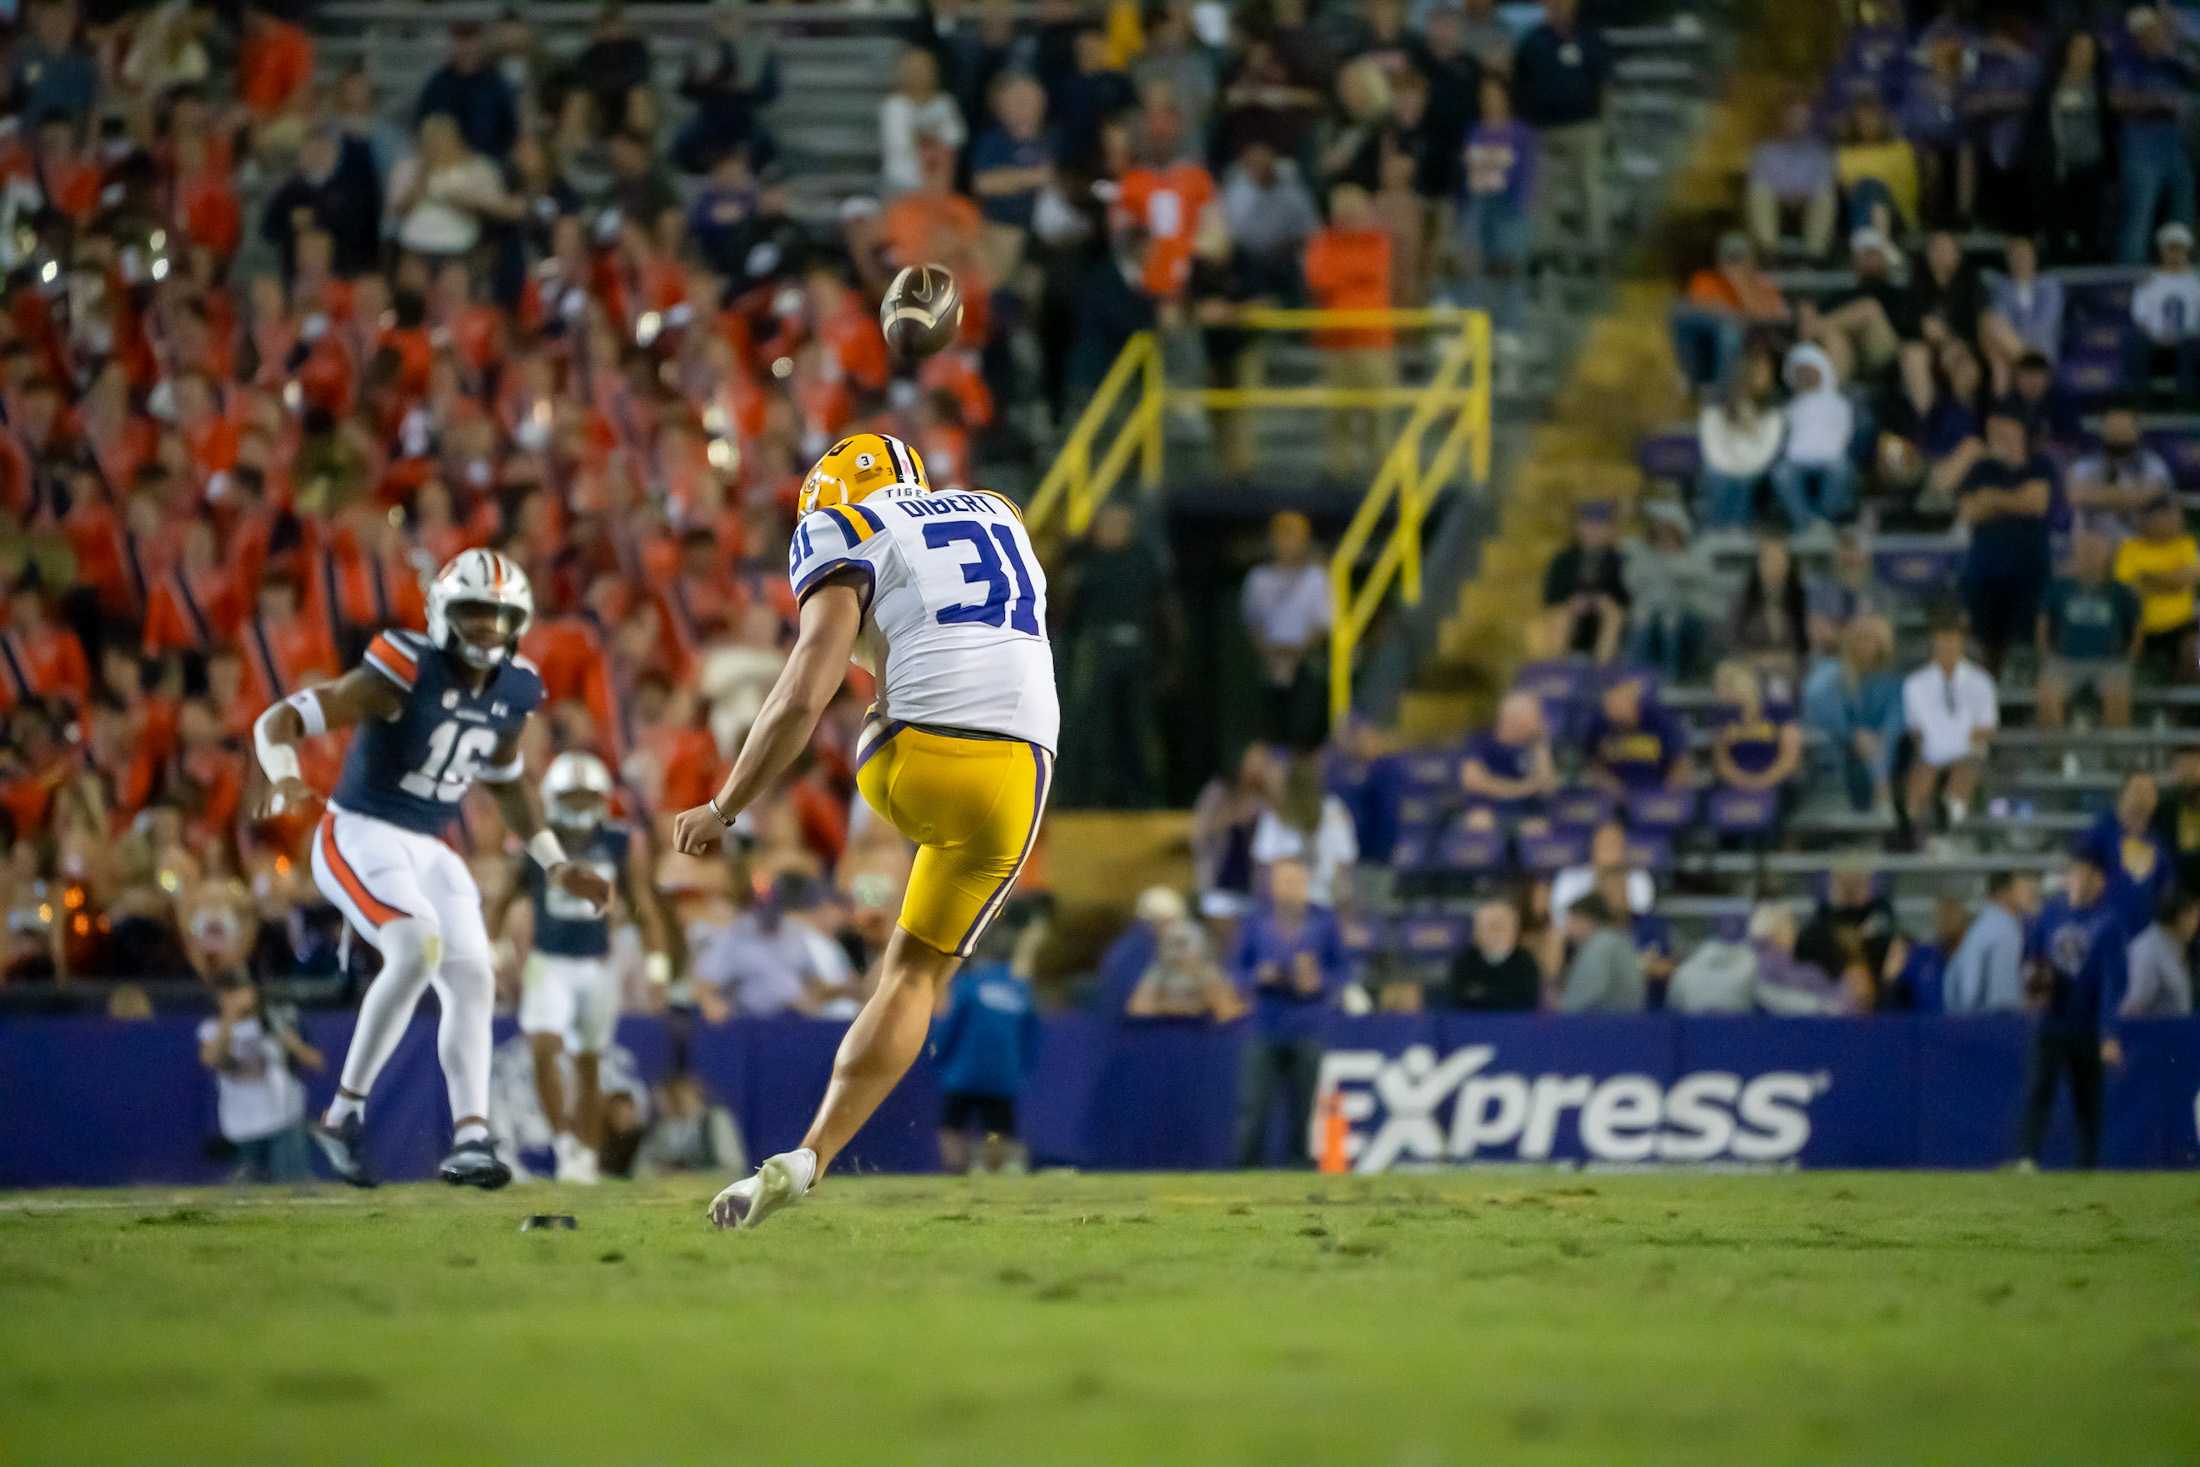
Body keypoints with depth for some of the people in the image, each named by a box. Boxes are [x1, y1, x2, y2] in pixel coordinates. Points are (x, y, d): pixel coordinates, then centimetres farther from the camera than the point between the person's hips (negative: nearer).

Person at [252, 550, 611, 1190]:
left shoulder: (511, 692, 3)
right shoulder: (405, 672, -18)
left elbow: (507, 780, 24)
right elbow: (279, 720, -20)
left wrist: (555, 862, 20)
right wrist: (285, 777, -40)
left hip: (427, 850, 8)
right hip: (359, 837, -8)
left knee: (472, 980, -1)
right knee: (419, 947, -27)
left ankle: (470, 1139, 1)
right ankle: (345, 1112, -18)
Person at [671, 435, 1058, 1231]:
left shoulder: (849, 544, 7)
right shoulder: (1000, 521, 26)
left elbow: (804, 695, -5)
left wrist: (723, 810, 3)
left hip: (917, 762, -4)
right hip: (1016, 776, 4)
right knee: (913, 971, 15)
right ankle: (811, 1156, 5)